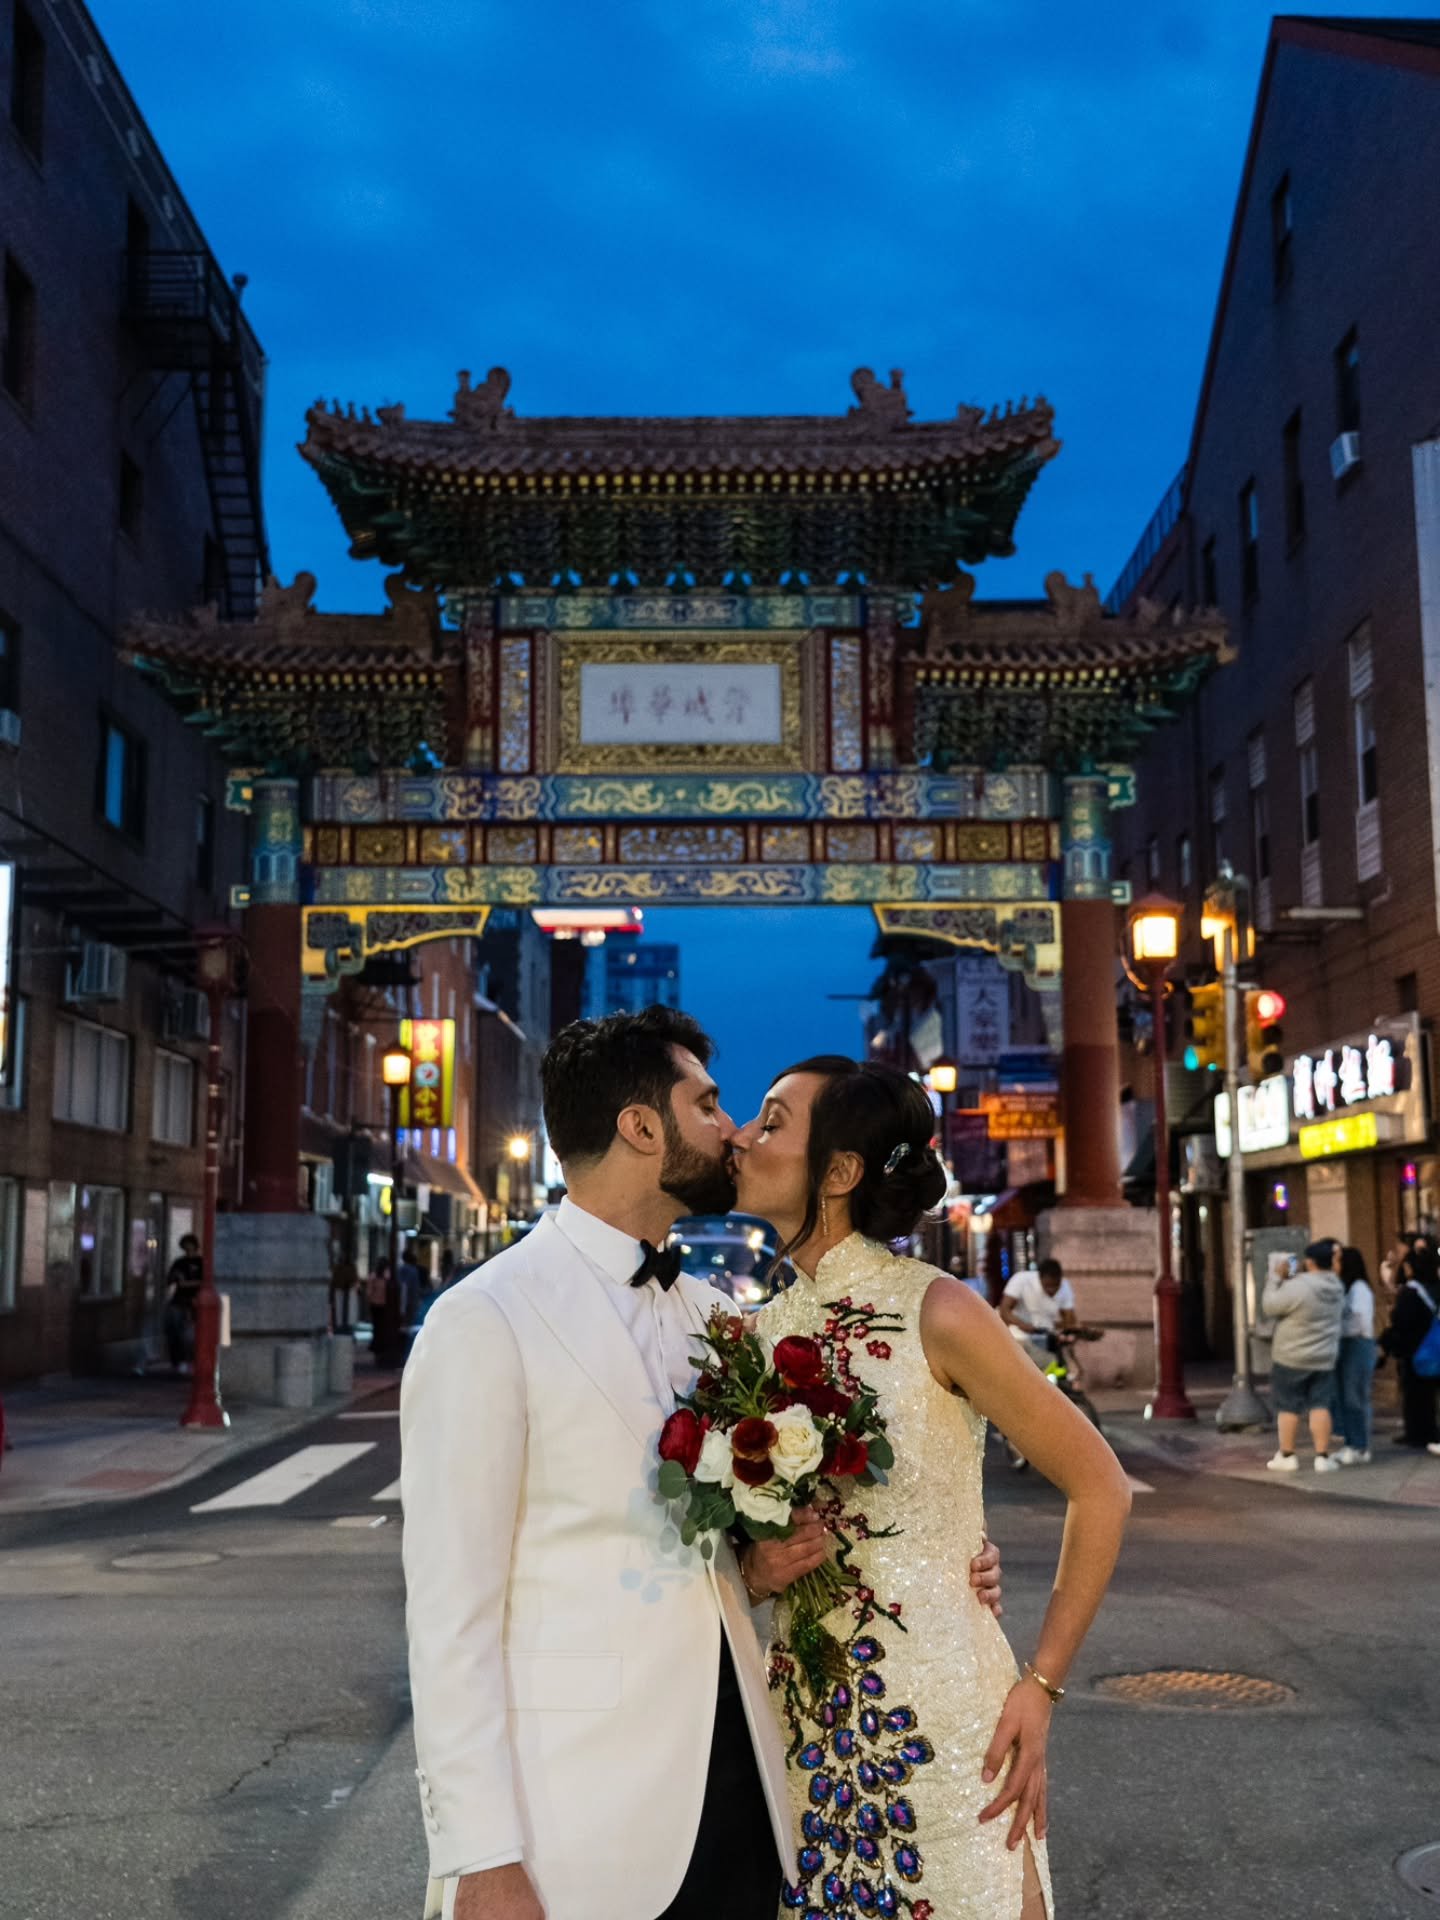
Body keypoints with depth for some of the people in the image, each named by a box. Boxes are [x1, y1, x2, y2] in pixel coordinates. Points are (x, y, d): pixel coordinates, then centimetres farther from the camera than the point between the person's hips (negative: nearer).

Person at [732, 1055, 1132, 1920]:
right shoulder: (762, 1332, 2)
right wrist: (755, 1568, -3)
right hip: (805, 1722, 5)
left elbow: (1101, 1487, -8)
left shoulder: (936, 1312, -14)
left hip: (940, 1720, -5)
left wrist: (1042, 1686, -10)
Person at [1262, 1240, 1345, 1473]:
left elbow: (1269, 1307, -14)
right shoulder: (1337, 1288, 3)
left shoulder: (1297, 1287, -22)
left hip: (1291, 1358, -5)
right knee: (1320, 1405, 7)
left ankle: (1286, 1456, 7)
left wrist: (1275, 1278, -3)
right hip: (1325, 1358, 6)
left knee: (1288, 1406, 4)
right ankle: (1323, 1457, 4)